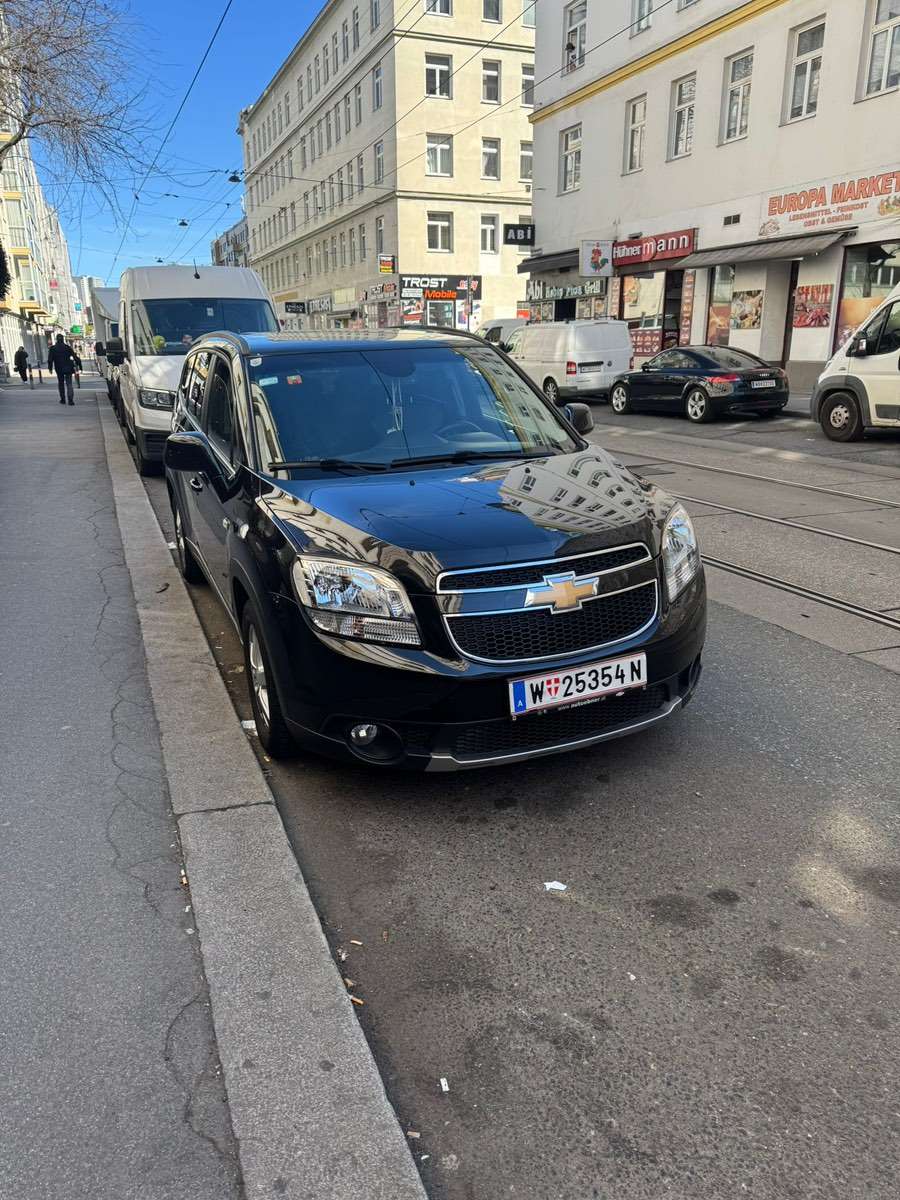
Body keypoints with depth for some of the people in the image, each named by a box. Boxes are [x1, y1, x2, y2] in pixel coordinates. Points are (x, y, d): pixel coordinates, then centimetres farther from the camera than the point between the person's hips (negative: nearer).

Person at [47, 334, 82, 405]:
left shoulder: (53, 348, -2)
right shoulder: (67, 347, -1)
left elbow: (50, 359, -3)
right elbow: (75, 357, -4)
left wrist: (50, 368, 5)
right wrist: (78, 365, 2)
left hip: (59, 369, 0)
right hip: (68, 368, 0)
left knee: (61, 384, 15)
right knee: (69, 384, 0)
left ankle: (62, 399, 17)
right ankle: (70, 399, -15)